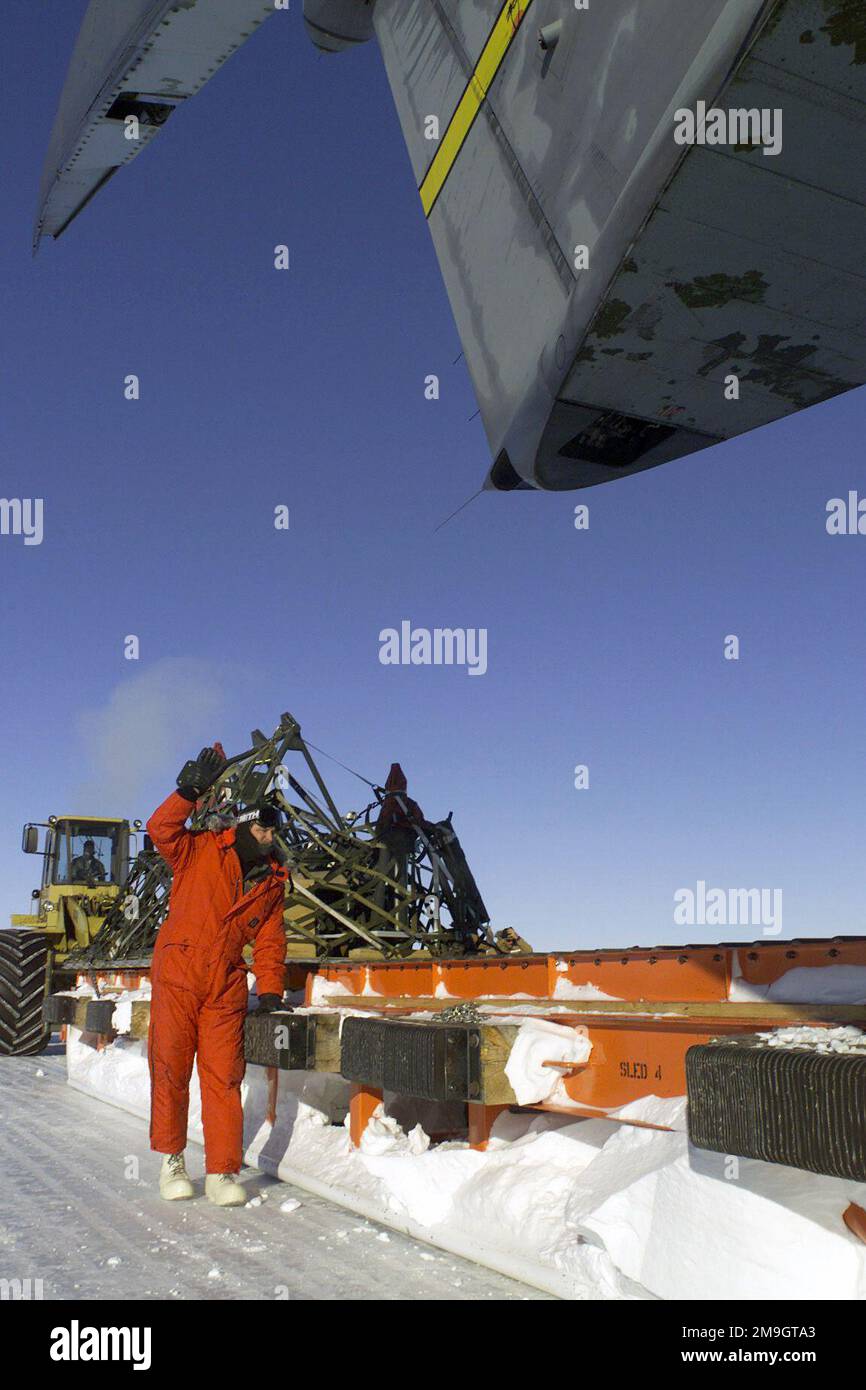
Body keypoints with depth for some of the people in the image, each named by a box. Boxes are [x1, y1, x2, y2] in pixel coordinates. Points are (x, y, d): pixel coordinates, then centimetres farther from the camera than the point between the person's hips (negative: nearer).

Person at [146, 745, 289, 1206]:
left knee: (223, 1077, 0)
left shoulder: (272, 883, 14)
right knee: (170, 1072, 4)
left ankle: (221, 1172, 5)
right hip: (176, 977, -3)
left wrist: (270, 991, 6)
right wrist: (190, 791, -24)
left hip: (226, 988, 3)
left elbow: (270, 942, 15)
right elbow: (162, 828, -13)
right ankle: (171, 1160, 21)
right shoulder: (201, 850, 2)